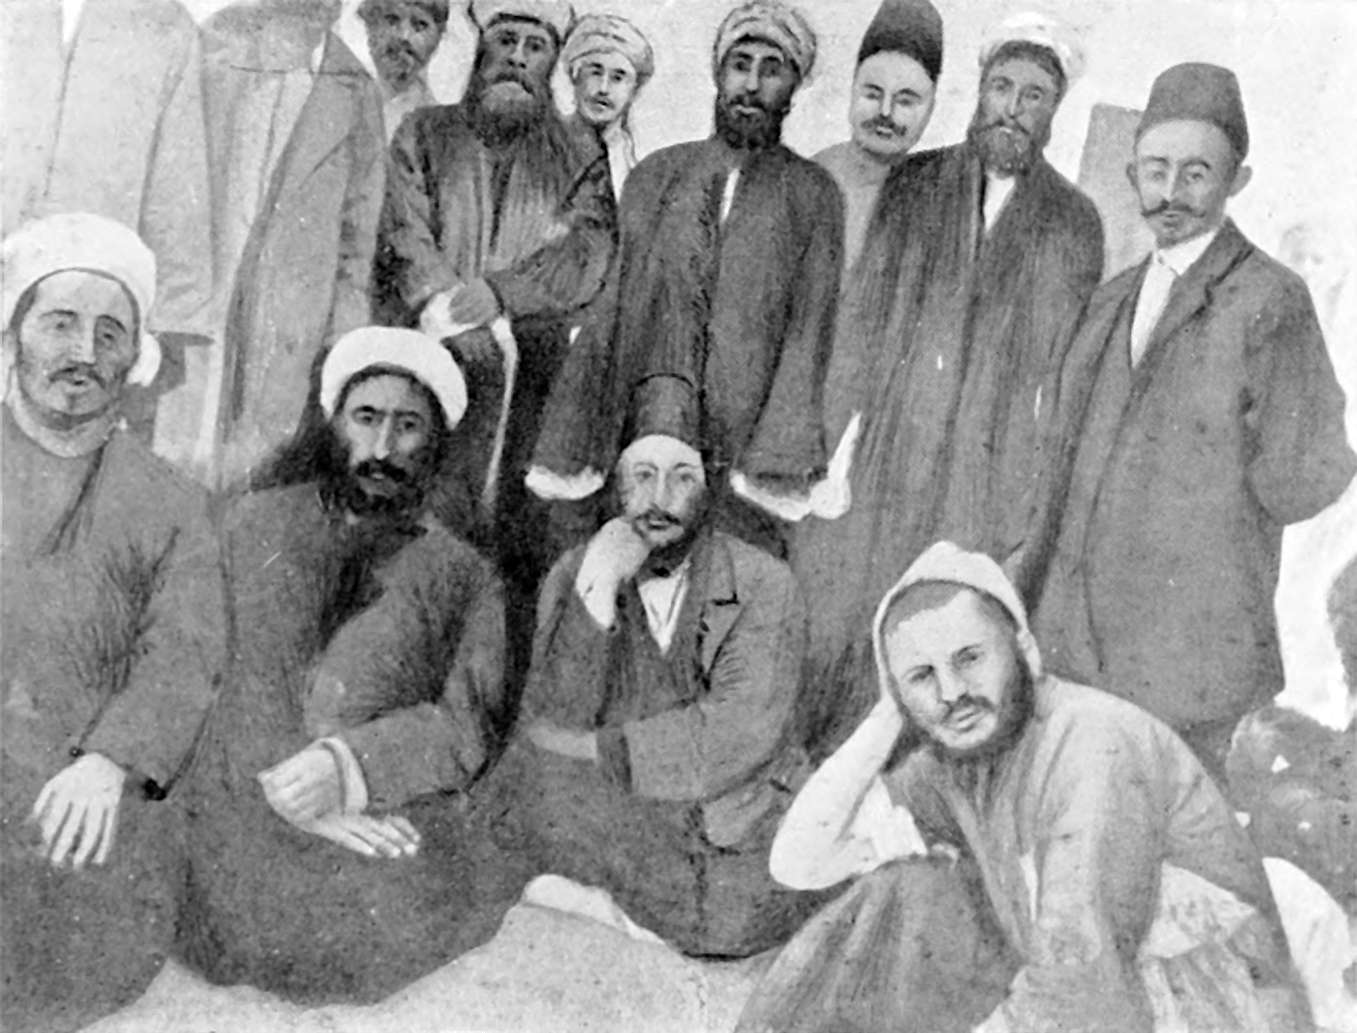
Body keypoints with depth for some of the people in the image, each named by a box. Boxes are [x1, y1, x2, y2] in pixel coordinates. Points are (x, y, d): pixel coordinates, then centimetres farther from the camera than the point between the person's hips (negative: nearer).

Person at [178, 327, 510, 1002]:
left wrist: (349, 767, -20)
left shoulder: (464, 576, 8)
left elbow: (469, 724, -2)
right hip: (233, 860, 1)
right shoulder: (253, 523, 11)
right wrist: (284, 788, -15)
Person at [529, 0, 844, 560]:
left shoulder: (813, 194, 5)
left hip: (749, 448, -1)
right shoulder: (654, 176, 11)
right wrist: (571, 450, 0)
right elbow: (608, 315, 8)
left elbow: (810, 332, -2)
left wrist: (778, 466, -14)